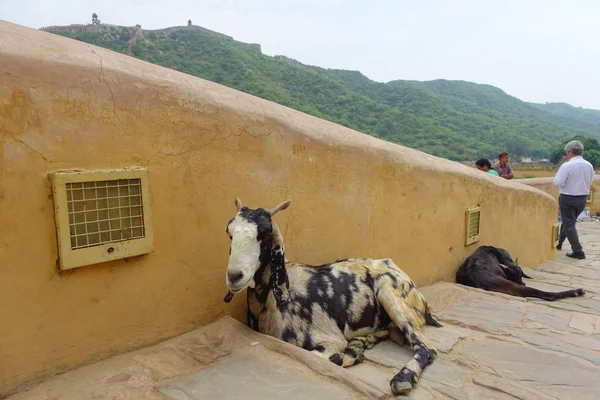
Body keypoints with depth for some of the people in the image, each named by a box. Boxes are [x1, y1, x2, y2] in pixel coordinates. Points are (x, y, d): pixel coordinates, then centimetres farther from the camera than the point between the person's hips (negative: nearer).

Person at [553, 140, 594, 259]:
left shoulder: (566, 166, -19)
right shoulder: (589, 166, 1)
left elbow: (557, 182, -20)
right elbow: (590, 182, 11)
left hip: (568, 198, -6)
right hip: (583, 198, 6)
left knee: (569, 224, 1)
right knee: (569, 221, 21)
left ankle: (578, 251, -3)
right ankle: (559, 243, 35)